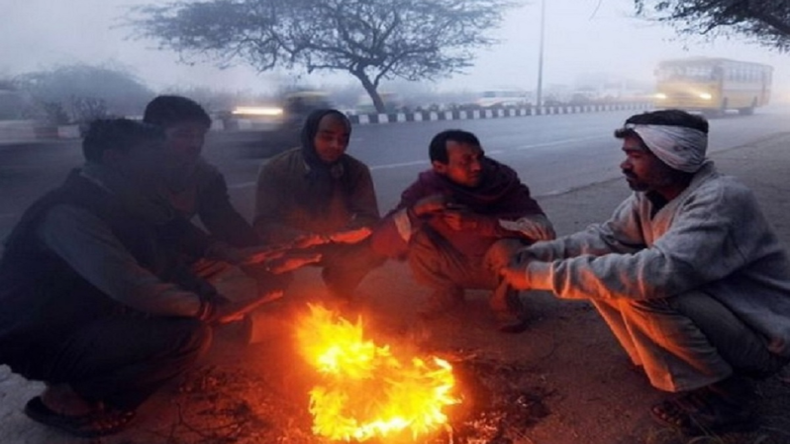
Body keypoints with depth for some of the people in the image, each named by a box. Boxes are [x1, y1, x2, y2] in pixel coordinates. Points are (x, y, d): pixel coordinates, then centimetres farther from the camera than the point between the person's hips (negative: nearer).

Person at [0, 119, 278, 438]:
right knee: (189, 333, -25)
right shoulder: (69, 212, -25)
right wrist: (211, 311, -24)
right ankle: (66, 397, -4)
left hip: (92, 320, 10)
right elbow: (130, 287, -35)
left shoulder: (119, 200, 5)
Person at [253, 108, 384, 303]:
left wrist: (328, 236, -39)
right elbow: (265, 224, -21)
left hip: (335, 248, 1)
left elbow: (369, 220, -17)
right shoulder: (275, 169, -18)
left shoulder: (357, 170, -15)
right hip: (290, 247, -1)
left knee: (375, 249, -24)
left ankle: (339, 292, 8)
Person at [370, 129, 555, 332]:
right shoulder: (426, 186, -19)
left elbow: (545, 229, -33)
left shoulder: (503, 179, -23)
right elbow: (381, 243, -22)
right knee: (416, 236, -22)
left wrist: (478, 222, -40)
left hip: (497, 267, -2)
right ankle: (447, 292, 5)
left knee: (506, 248, -33)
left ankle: (505, 301, -1)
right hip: (455, 268, 2)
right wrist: (415, 210, -40)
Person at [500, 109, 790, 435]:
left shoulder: (721, 199, -29)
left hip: (760, 337, -8)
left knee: (642, 292, -32)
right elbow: (605, 238, 1)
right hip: (704, 312, 8)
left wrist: (543, 275, -39)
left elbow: (657, 273, -42)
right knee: (600, 268, -5)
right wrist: (531, 256, -16)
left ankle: (726, 395, -8)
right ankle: (669, 365, 8)